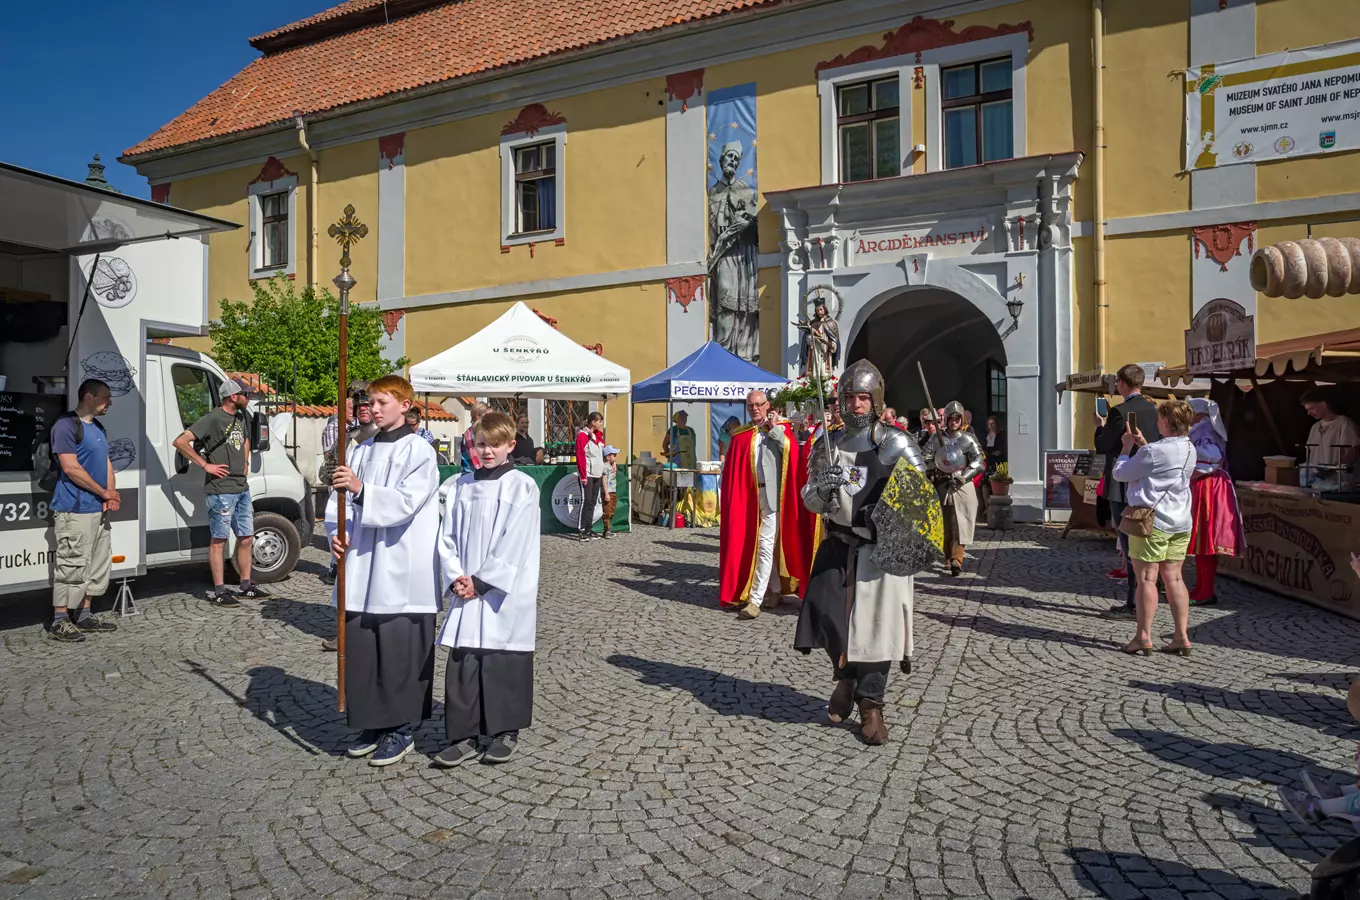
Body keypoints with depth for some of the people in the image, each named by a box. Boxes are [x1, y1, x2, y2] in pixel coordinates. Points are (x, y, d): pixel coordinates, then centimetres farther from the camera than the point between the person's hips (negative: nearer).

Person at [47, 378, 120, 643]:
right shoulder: (66, 425, -11)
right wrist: (105, 493, -11)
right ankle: (60, 622, 3)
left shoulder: (98, 427, 17)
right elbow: (71, 468, -17)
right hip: (75, 510, -9)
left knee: (97, 564, 13)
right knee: (72, 565, -6)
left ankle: (84, 616, 23)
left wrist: (111, 495, 1)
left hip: (99, 510, 9)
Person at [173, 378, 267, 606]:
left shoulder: (240, 417, 13)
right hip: (221, 489, -8)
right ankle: (218, 592, 6)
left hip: (242, 487, 8)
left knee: (246, 537, 12)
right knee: (219, 540, 0)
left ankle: (245, 586, 22)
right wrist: (205, 465, -17)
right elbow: (180, 442, -19)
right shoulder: (213, 419, -12)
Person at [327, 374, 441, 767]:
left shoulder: (419, 452, -7)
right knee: (360, 648, 12)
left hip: (402, 573, -6)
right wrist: (337, 532, -10)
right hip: (362, 568, 6)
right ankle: (371, 723, 28)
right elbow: (340, 499, 9)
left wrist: (361, 489, -30)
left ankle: (402, 729, 17)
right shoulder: (362, 451, 12)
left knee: (400, 653, 2)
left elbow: (407, 503, -18)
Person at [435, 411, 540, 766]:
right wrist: (456, 577, -6)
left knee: (503, 663, 4)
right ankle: (466, 734, 16)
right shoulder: (463, 485, 8)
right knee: (463, 664, 4)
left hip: (507, 593, -4)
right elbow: (448, 536, 7)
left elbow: (515, 543, -11)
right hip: (467, 590, 4)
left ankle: (505, 731, 21)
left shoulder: (522, 487, -6)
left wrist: (481, 580, -12)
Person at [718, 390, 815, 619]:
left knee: (765, 546, -7)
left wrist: (775, 428, -9)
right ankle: (775, 590, 27)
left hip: (772, 495, -4)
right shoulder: (741, 436, 9)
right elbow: (731, 471, 7)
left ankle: (756, 598, -4)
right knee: (749, 547, 12)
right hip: (748, 496, 4)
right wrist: (731, 499, -1)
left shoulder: (781, 429, 4)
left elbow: (793, 453, -13)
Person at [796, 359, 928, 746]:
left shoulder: (896, 444, -4)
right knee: (827, 612, 0)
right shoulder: (828, 445, 8)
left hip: (882, 547, -3)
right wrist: (823, 488, -13)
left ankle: (871, 703, 16)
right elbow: (809, 501, 10)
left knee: (876, 622, -1)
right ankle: (846, 677, 29)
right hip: (839, 544, 3)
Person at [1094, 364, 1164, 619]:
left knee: (1129, 545, -3)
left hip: (1123, 488, -8)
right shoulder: (1154, 409, 7)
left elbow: (1102, 446, -12)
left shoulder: (1120, 412, -17)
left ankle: (1132, 605, 3)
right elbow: (1159, 444, 14)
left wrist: (1100, 425, 4)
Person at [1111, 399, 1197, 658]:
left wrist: (1127, 447, 5)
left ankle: (1143, 637, 3)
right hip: (1180, 522, 8)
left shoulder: (1153, 451, -18)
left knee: (1146, 578, -1)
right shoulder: (1189, 449, 8)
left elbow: (1120, 473, -8)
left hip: (1151, 521, -8)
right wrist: (1142, 444, 18)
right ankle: (1181, 637, 13)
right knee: (1174, 578, 11)